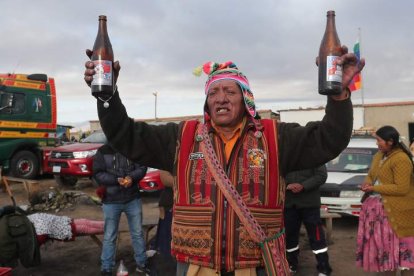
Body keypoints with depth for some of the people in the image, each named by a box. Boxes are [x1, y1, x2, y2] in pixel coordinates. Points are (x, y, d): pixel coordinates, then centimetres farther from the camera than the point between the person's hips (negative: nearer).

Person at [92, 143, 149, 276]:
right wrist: (116, 180, -23)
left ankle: (141, 264, 29)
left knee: (138, 233, 14)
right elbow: (98, 174, -10)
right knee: (109, 236, 6)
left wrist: (131, 177, -22)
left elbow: (142, 168, -2)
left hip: (133, 199, 2)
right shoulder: (103, 151, -4)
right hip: (111, 201, -2)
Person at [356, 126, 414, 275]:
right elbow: (371, 175, 20)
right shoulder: (379, 155, 10)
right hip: (377, 207, 9)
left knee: (400, 246, 0)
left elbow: (401, 188, -22)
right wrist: (367, 183, -3)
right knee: (384, 245, 15)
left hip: (396, 211, -8)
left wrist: (374, 188, -19)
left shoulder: (401, 159, -18)